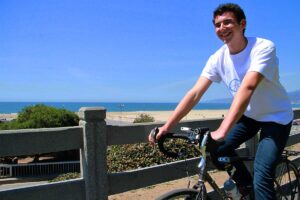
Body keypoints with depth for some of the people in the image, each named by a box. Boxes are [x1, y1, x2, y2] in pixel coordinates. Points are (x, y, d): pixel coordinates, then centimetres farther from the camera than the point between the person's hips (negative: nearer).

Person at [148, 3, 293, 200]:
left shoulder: (264, 47, -26)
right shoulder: (218, 58, -11)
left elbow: (247, 88, -41)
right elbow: (195, 93, -18)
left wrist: (222, 130, -52)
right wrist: (167, 126, -28)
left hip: (276, 117, -5)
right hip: (248, 115, 5)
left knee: (262, 178, -17)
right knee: (217, 151, -9)